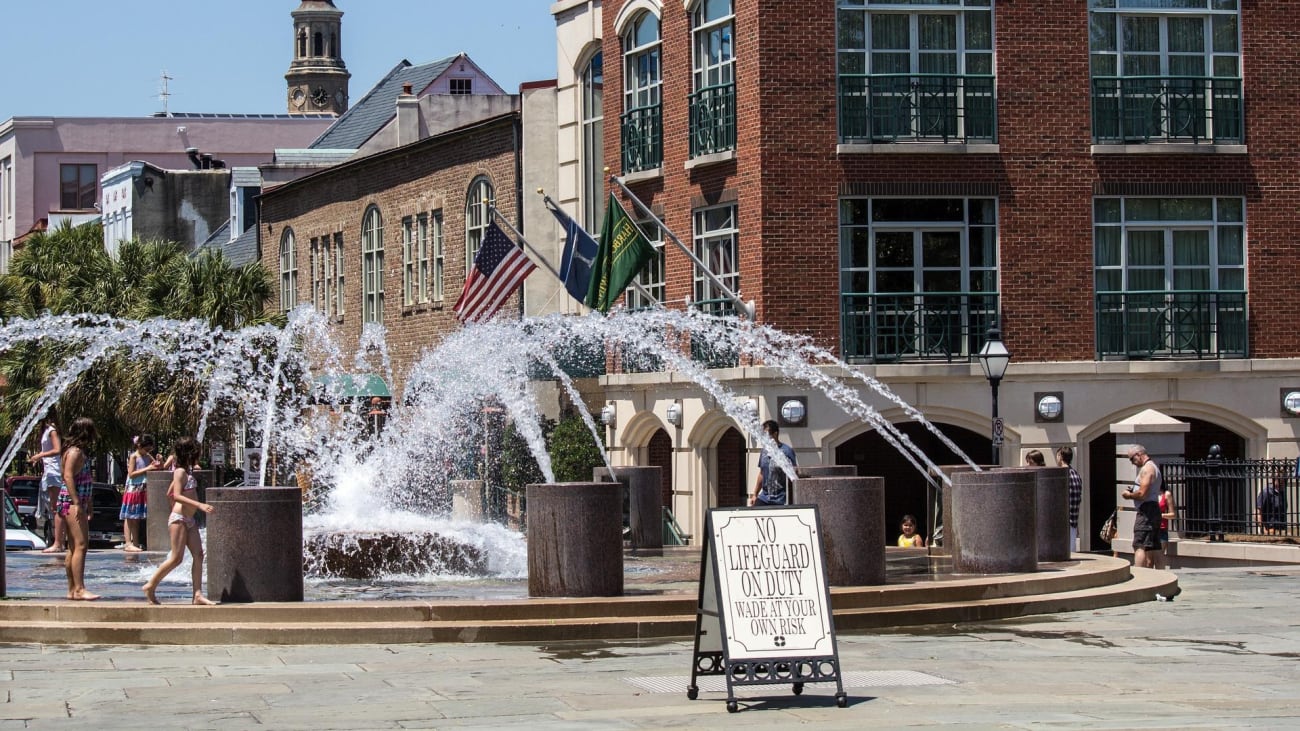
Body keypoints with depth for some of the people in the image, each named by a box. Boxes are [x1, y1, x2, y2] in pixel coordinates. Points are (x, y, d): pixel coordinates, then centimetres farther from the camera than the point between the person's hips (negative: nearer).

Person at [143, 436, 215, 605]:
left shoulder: (187, 471, 16)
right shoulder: (180, 472, -11)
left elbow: (169, 494, 23)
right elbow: (176, 496, -23)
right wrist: (199, 505, -29)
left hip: (189, 520, 9)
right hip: (179, 519, -9)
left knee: (198, 555, -1)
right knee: (176, 558, -9)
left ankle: (198, 594, -5)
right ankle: (150, 586, 3)